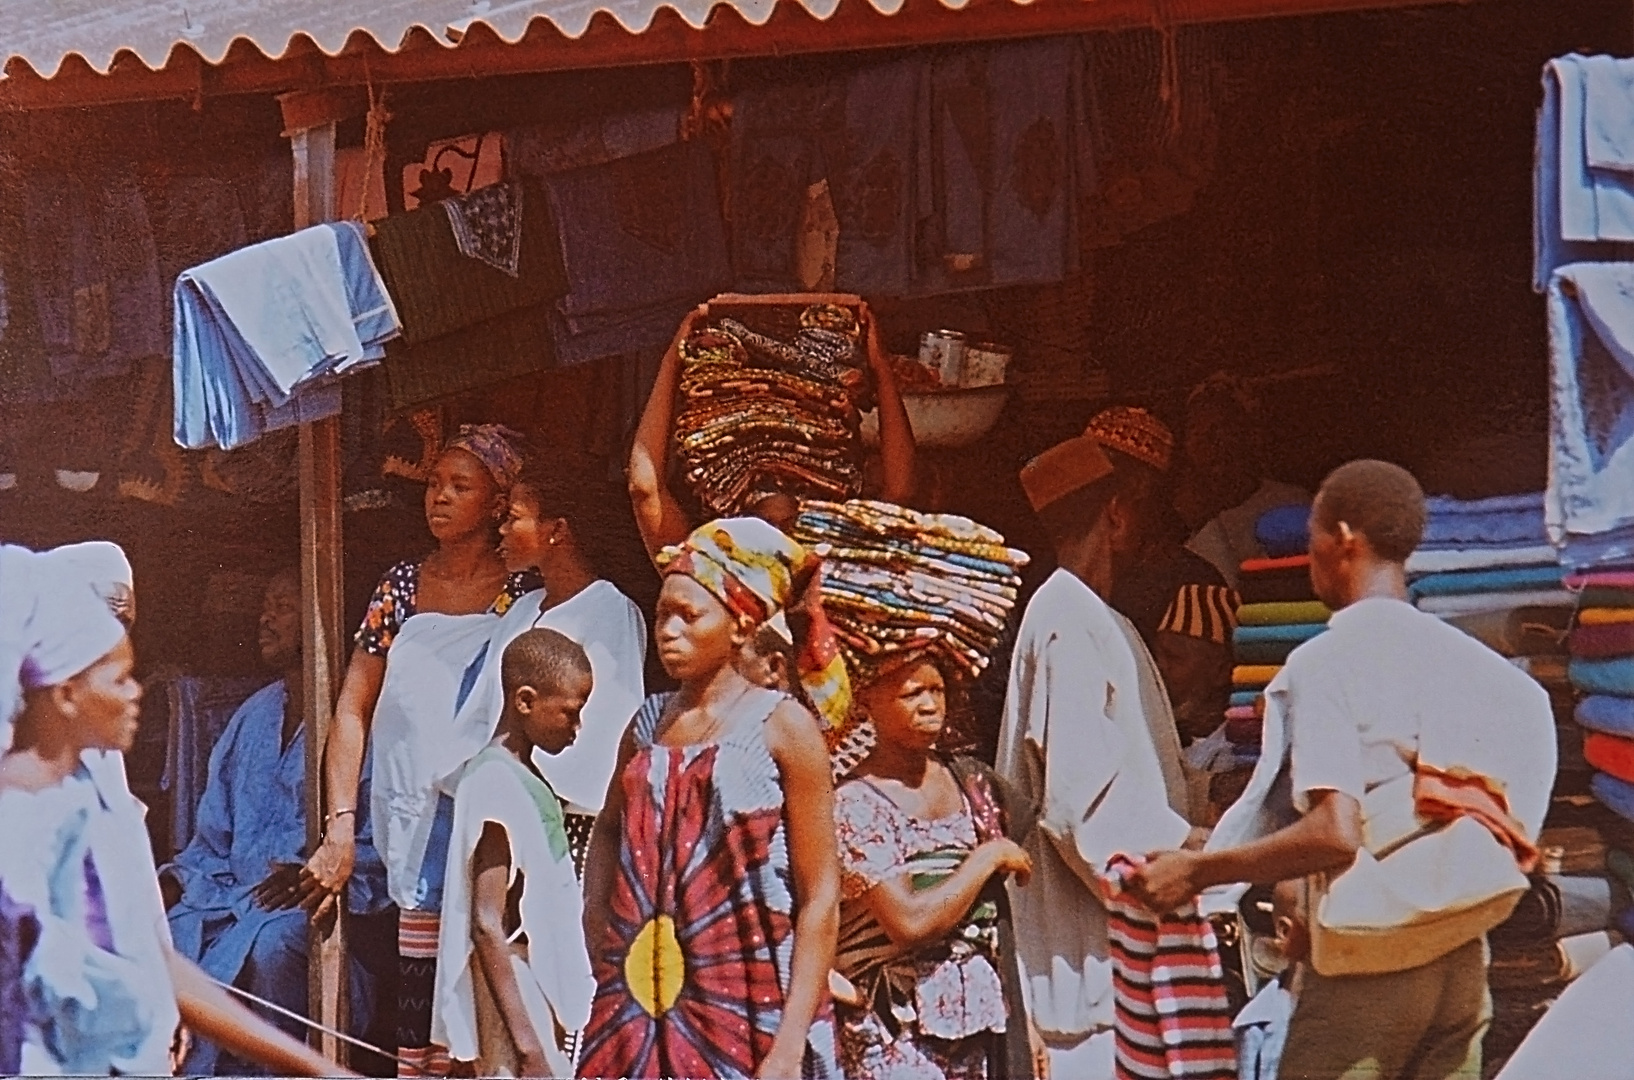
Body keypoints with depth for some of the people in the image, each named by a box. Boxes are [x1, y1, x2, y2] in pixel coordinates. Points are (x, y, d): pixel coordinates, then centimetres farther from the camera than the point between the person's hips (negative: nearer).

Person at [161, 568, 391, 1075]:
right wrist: (176, 880, 2)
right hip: (232, 893, 6)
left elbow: (380, 845, -9)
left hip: (320, 903, -6)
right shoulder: (255, 715, 20)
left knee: (272, 940, -38)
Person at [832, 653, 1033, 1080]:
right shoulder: (853, 805, -8)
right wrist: (988, 858, -8)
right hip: (895, 1033, -5)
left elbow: (1001, 917, 14)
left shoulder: (970, 780, 10)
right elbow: (909, 923, -19)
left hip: (980, 1023, 6)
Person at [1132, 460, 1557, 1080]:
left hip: (1367, 965, -6)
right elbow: (1509, 849, 12)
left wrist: (1195, 871, -11)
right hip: (1464, 961, 7)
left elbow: (1335, 833, -20)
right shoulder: (1471, 661, 12)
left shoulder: (1324, 662, -8)